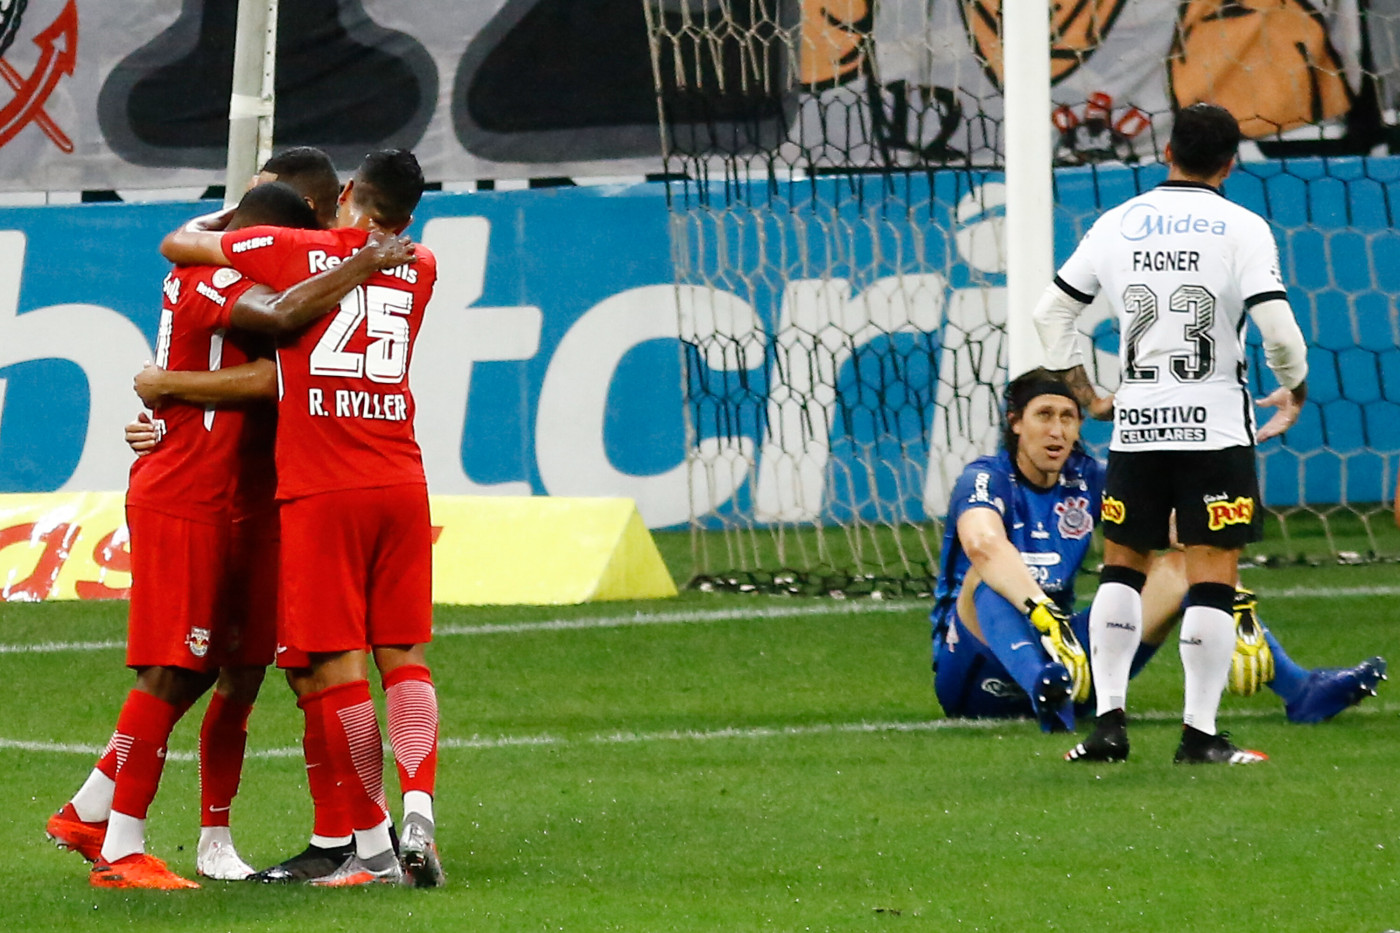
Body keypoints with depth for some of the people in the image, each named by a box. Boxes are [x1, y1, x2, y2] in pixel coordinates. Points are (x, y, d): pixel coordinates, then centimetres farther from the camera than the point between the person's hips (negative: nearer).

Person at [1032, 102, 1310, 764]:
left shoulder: (1117, 224, 6)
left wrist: (1083, 391, 21)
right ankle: (1200, 734, -3)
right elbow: (1277, 327, -14)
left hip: (1136, 425, 3)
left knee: (1121, 567, 15)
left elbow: (1051, 311, 11)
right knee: (1213, 575, 0)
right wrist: (1295, 388, 5)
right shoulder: (1242, 229, -6)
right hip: (1215, 425, -3)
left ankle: (1109, 719, 8)